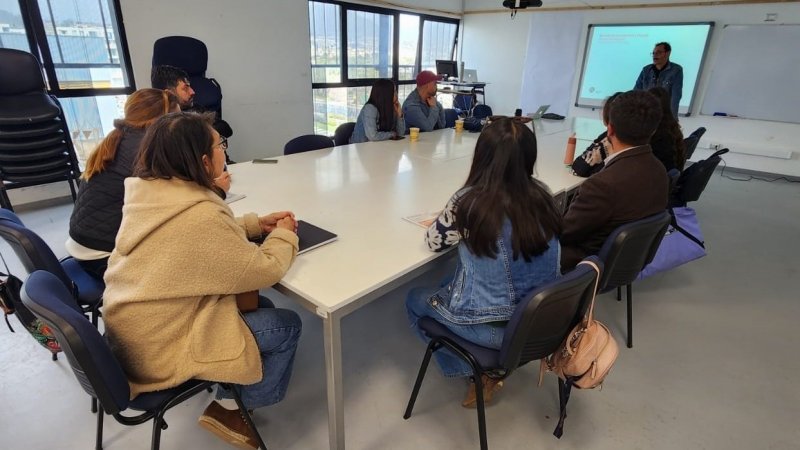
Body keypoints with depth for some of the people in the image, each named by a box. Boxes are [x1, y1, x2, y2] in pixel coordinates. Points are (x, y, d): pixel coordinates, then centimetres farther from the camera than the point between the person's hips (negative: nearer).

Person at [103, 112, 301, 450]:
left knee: (260, 306, 16)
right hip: (158, 350, -9)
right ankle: (230, 408, 17)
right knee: (287, 325, 0)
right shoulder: (198, 216, -31)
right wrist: (283, 235, -4)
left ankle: (229, 395, 27)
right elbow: (265, 271, -22)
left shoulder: (148, 192, -4)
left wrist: (255, 224, 2)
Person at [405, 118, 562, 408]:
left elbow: (434, 241, -6)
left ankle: (476, 371, 19)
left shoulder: (469, 201, -23)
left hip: (493, 326, -6)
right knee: (449, 284, 28)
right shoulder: (542, 196, -7)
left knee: (415, 300, 20)